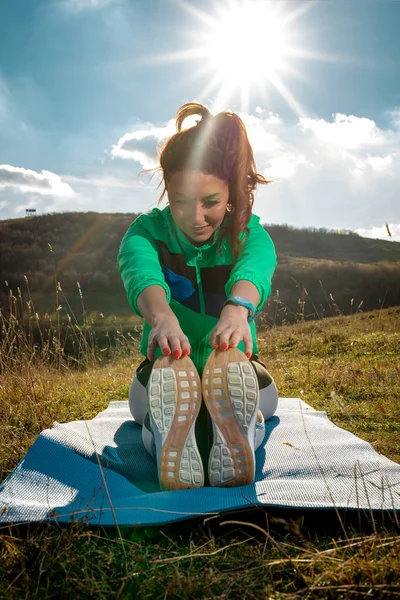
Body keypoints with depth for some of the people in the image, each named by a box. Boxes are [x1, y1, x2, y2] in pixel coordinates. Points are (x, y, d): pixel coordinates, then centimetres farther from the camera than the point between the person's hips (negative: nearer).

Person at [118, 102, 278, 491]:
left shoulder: (249, 233, -8)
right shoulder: (148, 231, -8)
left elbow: (254, 268, -34)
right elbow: (142, 272, -34)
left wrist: (237, 308, -60)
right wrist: (162, 316, -59)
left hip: (238, 369, 1)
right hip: (165, 369, -1)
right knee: (166, 377, -39)